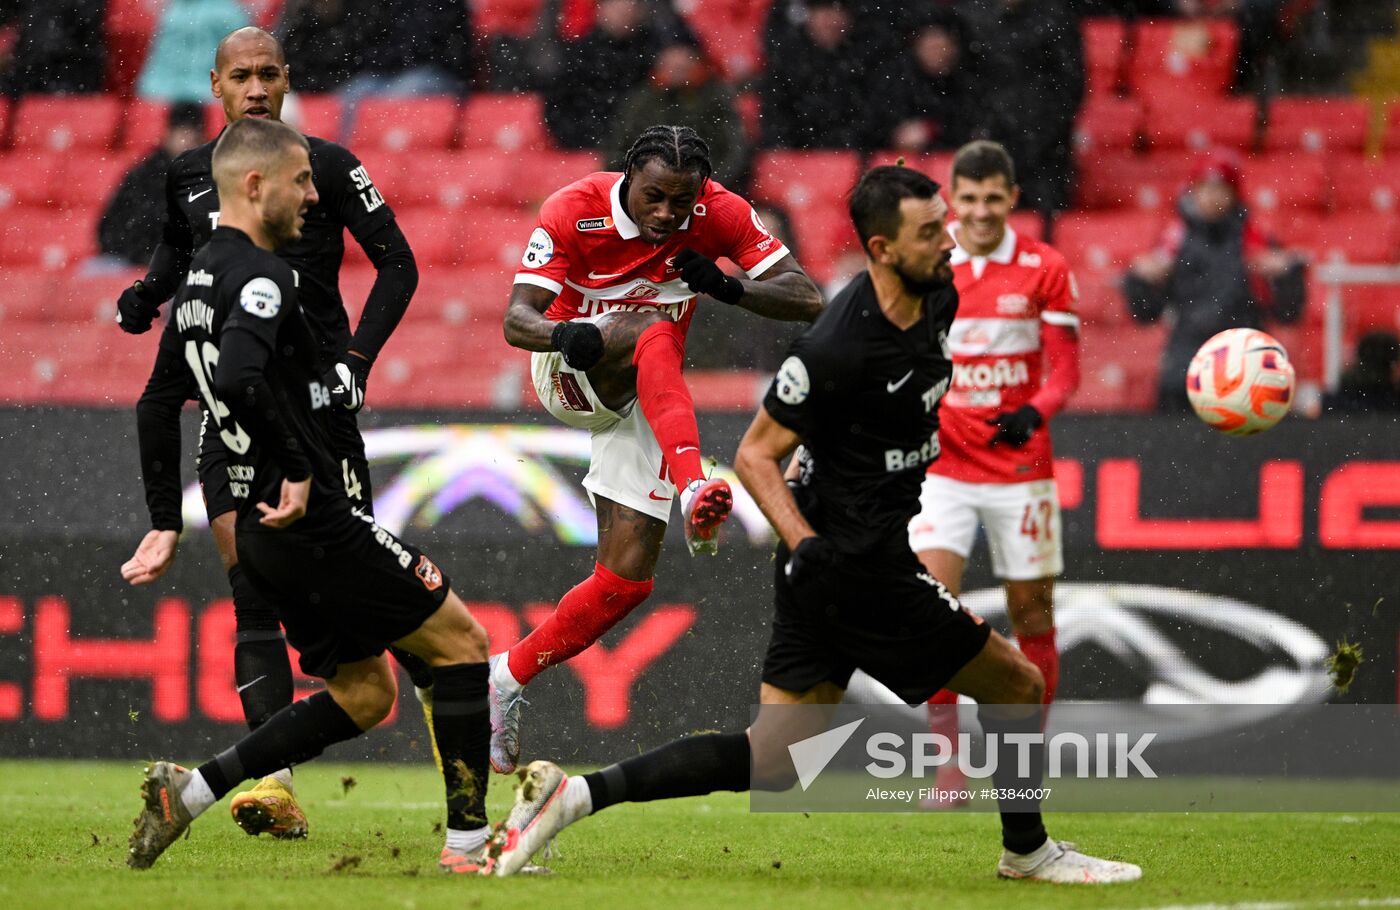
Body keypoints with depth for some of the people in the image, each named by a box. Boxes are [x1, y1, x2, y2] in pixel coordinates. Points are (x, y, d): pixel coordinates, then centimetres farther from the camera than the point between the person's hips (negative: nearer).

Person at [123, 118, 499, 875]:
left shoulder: (197, 280, 13)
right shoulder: (261, 275, -17)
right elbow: (238, 378, -33)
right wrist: (299, 468, -23)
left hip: (264, 530, 10)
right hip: (314, 521, -10)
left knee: (364, 694, 16)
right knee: (460, 641, 2)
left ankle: (190, 789, 7)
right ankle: (467, 844, 2)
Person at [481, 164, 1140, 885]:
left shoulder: (938, 298, 4)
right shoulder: (837, 348, -22)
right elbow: (754, 455, -15)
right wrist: (807, 546, -25)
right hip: (856, 565, -9)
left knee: (771, 763, 8)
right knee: (1018, 688, 4)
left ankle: (574, 794, 2)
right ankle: (1027, 851, 23)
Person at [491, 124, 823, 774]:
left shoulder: (720, 214, -15)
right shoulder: (575, 212, -21)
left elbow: (807, 300, -18)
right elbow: (517, 319, -26)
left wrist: (728, 288, -37)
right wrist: (564, 334, -50)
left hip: (640, 402, 3)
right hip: (569, 376, -3)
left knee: (627, 578, -9)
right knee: (655, 331, -37)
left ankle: (511, 677, 8)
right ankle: (694, 489, -58)